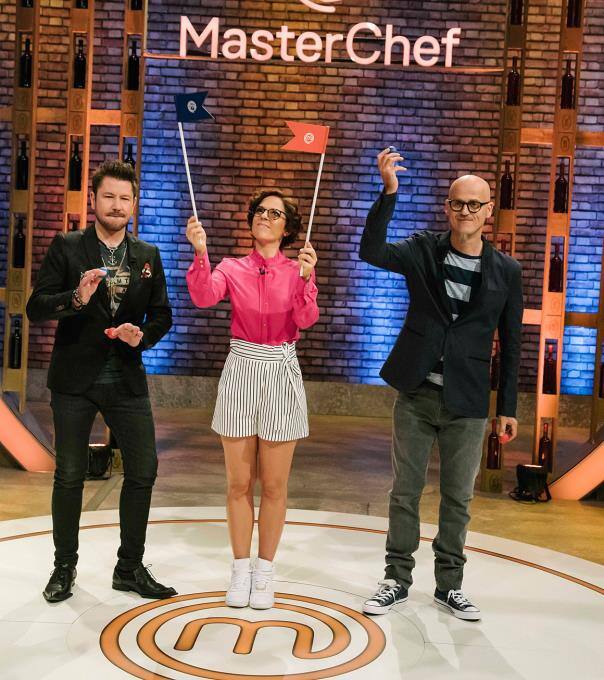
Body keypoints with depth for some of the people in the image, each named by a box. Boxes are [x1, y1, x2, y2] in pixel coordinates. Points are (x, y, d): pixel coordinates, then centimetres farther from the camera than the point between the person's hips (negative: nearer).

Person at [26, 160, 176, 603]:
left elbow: (162, 314, 10)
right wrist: (76, 298, -26)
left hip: (127, 380, 3)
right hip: (75, 380, -3)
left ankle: (130, 567, 19)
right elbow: (36, 308, -8)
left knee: (143, 471, 3)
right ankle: (65, 568, 24)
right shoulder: (66, 247, -1)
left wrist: (142, 334, -11)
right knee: (70, 475, 6)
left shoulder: (148, 255, 8)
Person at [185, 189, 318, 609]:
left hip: (282, 375, -1)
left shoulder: (297, 271, 2)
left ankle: (265, 573, 21)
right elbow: (204, 296, -16)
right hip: (241, 372, 1)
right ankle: (241, 571, 22)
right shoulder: (232, 269, 4)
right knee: (239, 483, 7)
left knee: (274, 485, 6)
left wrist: (306, 278, -28)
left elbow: (305, 319, -14)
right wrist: (200, 252, -28)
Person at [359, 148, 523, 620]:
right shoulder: (423, 251, -1)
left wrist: (508, 407, 5)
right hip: (416, 394, 0)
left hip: (467, 403, 0)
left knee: (458, 498, 10)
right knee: (405, 491, 9)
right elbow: (372, 252, -20)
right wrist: (389, 192, -30)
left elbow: (510, 344, 5)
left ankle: (449, 585, 26)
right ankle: (397, 580, 24)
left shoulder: (506, 272, 0)